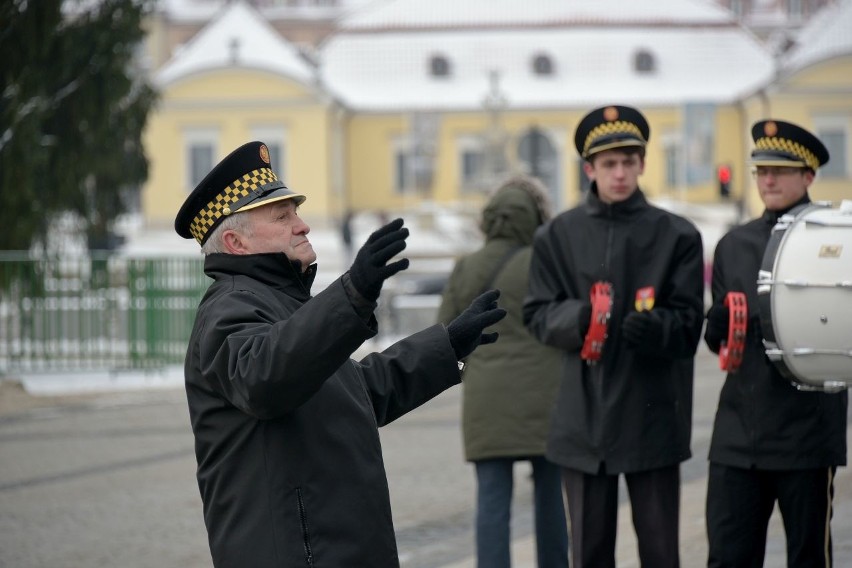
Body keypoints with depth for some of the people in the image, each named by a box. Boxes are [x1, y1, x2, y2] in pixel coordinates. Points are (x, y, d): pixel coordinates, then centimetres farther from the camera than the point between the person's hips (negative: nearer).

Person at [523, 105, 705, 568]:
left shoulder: (677, 236, 3)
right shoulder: (558, 235, 7)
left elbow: (689, 324, 0)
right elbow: (538, 316, 5)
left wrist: (654, 327, -22)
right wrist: (578, 317, -16)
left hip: (653, 414, -1)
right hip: (584, 413, 1)